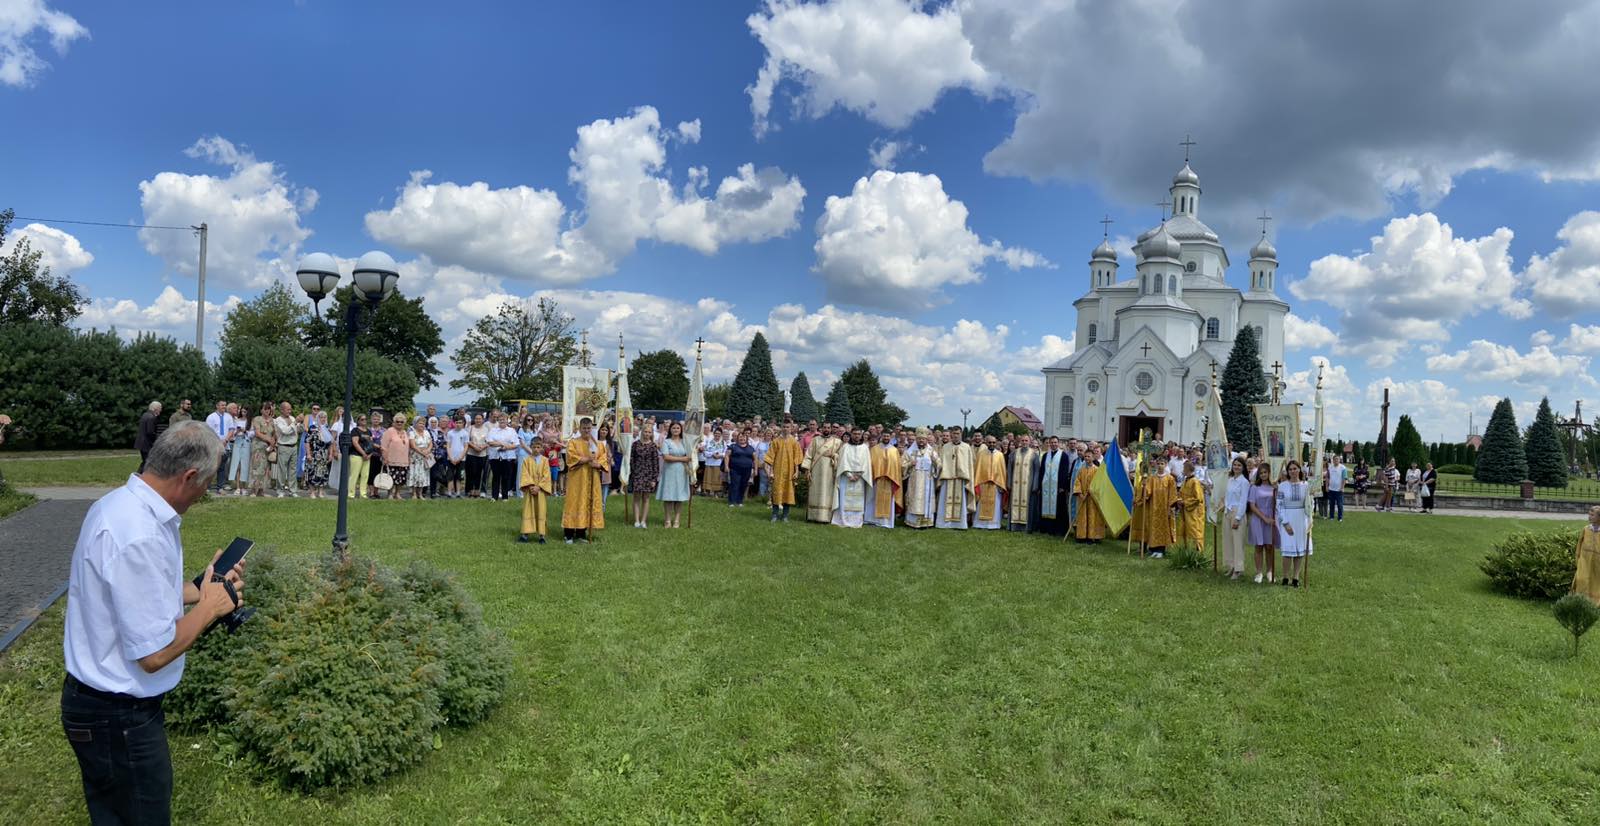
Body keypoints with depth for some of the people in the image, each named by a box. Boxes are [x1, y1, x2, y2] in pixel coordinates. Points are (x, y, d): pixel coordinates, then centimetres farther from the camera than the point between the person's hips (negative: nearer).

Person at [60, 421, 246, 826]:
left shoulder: (121, 503, 0)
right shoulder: (140, 536, -31)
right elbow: (154, 653, -28)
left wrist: (202, 588, 6)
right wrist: (209, 607, -14)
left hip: (98, 700, 9)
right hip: (118, 716, -9)